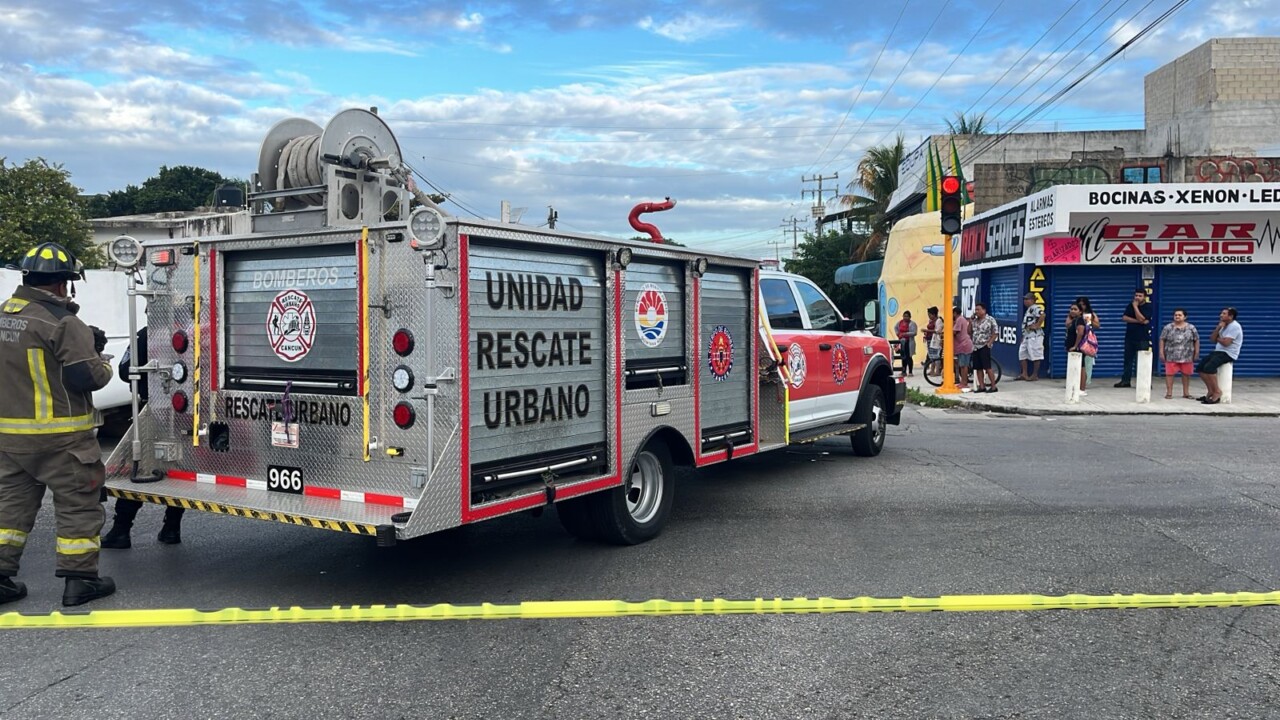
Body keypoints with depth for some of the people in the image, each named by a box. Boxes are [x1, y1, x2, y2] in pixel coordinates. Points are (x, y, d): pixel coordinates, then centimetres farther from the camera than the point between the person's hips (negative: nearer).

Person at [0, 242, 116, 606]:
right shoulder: (63, 323, -19)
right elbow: (87, 377, -20)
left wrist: (84, 342, 11)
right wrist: (102, 360, 1)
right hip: (60, 438, -7)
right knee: (78, 504, 5)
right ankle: (80, 579, 10)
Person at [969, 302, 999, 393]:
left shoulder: (990, 320, -5)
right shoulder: (975, 321, 15)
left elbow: (995, 333, -7)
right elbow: (969, 331, 14)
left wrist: (989, 343, -11)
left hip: (984, 347, -7)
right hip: (975, 347, 7)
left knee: (987, 367, -10)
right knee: (978, 368, 5)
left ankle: (993, 387, -6)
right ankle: (982, 386, 10)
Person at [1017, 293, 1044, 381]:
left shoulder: (1035, 308, -12)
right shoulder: (1028, 310, 20)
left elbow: (1042, 315, -29)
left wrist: (1037, 325, -23)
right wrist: (1023, 336, 23)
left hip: (1034, 336, -11)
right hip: (1027, 336, 11)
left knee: (1035, 355, -4)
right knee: (1022, 354, 11)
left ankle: (1035, 375, 1)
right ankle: (1024, 374, 15)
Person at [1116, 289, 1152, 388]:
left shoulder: (1148, 307, -4)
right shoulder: (1131, 305, 9)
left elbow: (1141, 319, -18)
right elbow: (1124, 318, -2)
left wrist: (1135, 306, -14)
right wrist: (1137, 321, -13)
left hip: (1143, 338, -5)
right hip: (1130, 337, 5)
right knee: (1128, 359, 8)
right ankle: (1125, 381, 14)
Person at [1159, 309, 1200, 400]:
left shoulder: (1191, 328, 3)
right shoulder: (1168, 327, 0)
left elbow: (1196, 341, 8)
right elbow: (1162, 340, 2)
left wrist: (1196, 353, 5)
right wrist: (1161, 352, -3)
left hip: (1187, 356, 1)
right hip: (1171, 356, -1)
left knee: (1186, 374, 7)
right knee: (1169, 373, -4)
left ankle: (1186, 392, 18)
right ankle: (1169, 393, 2)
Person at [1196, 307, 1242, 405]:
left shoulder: (1234, 326, -14)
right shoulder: (1223, 325, 15)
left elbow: (1226, 343, -22)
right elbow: (1212, 339, 8)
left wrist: (1217, 338, -1)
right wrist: (1218, 327, -4)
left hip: (1228, 354, -10)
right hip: (1218, 351, 10)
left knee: (1209, 367, -31)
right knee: (1200, 367, -3)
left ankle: (1217, 391, -18)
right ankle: (1211, 390, 4)